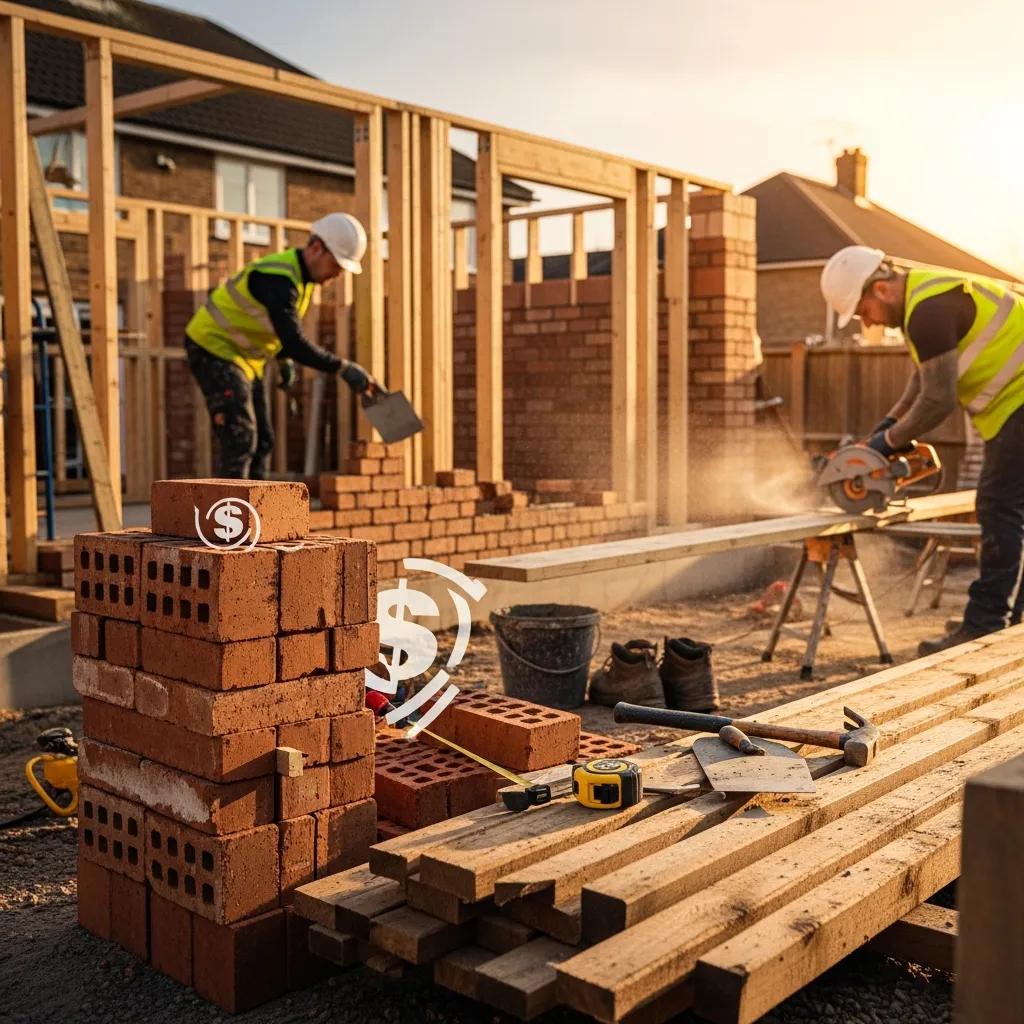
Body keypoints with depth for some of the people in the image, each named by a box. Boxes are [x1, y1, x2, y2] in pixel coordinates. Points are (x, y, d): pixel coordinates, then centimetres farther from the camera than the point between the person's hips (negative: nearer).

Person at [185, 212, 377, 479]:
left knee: (261, 441, 6)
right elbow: (294, 343, -36)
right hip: (214, 350, -10)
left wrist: (284, 361, 10)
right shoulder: (278, 277, -27)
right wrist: (343, 368, -36)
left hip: (244, 356, 10)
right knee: (240, 440, -17)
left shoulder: (300, 273, 4)